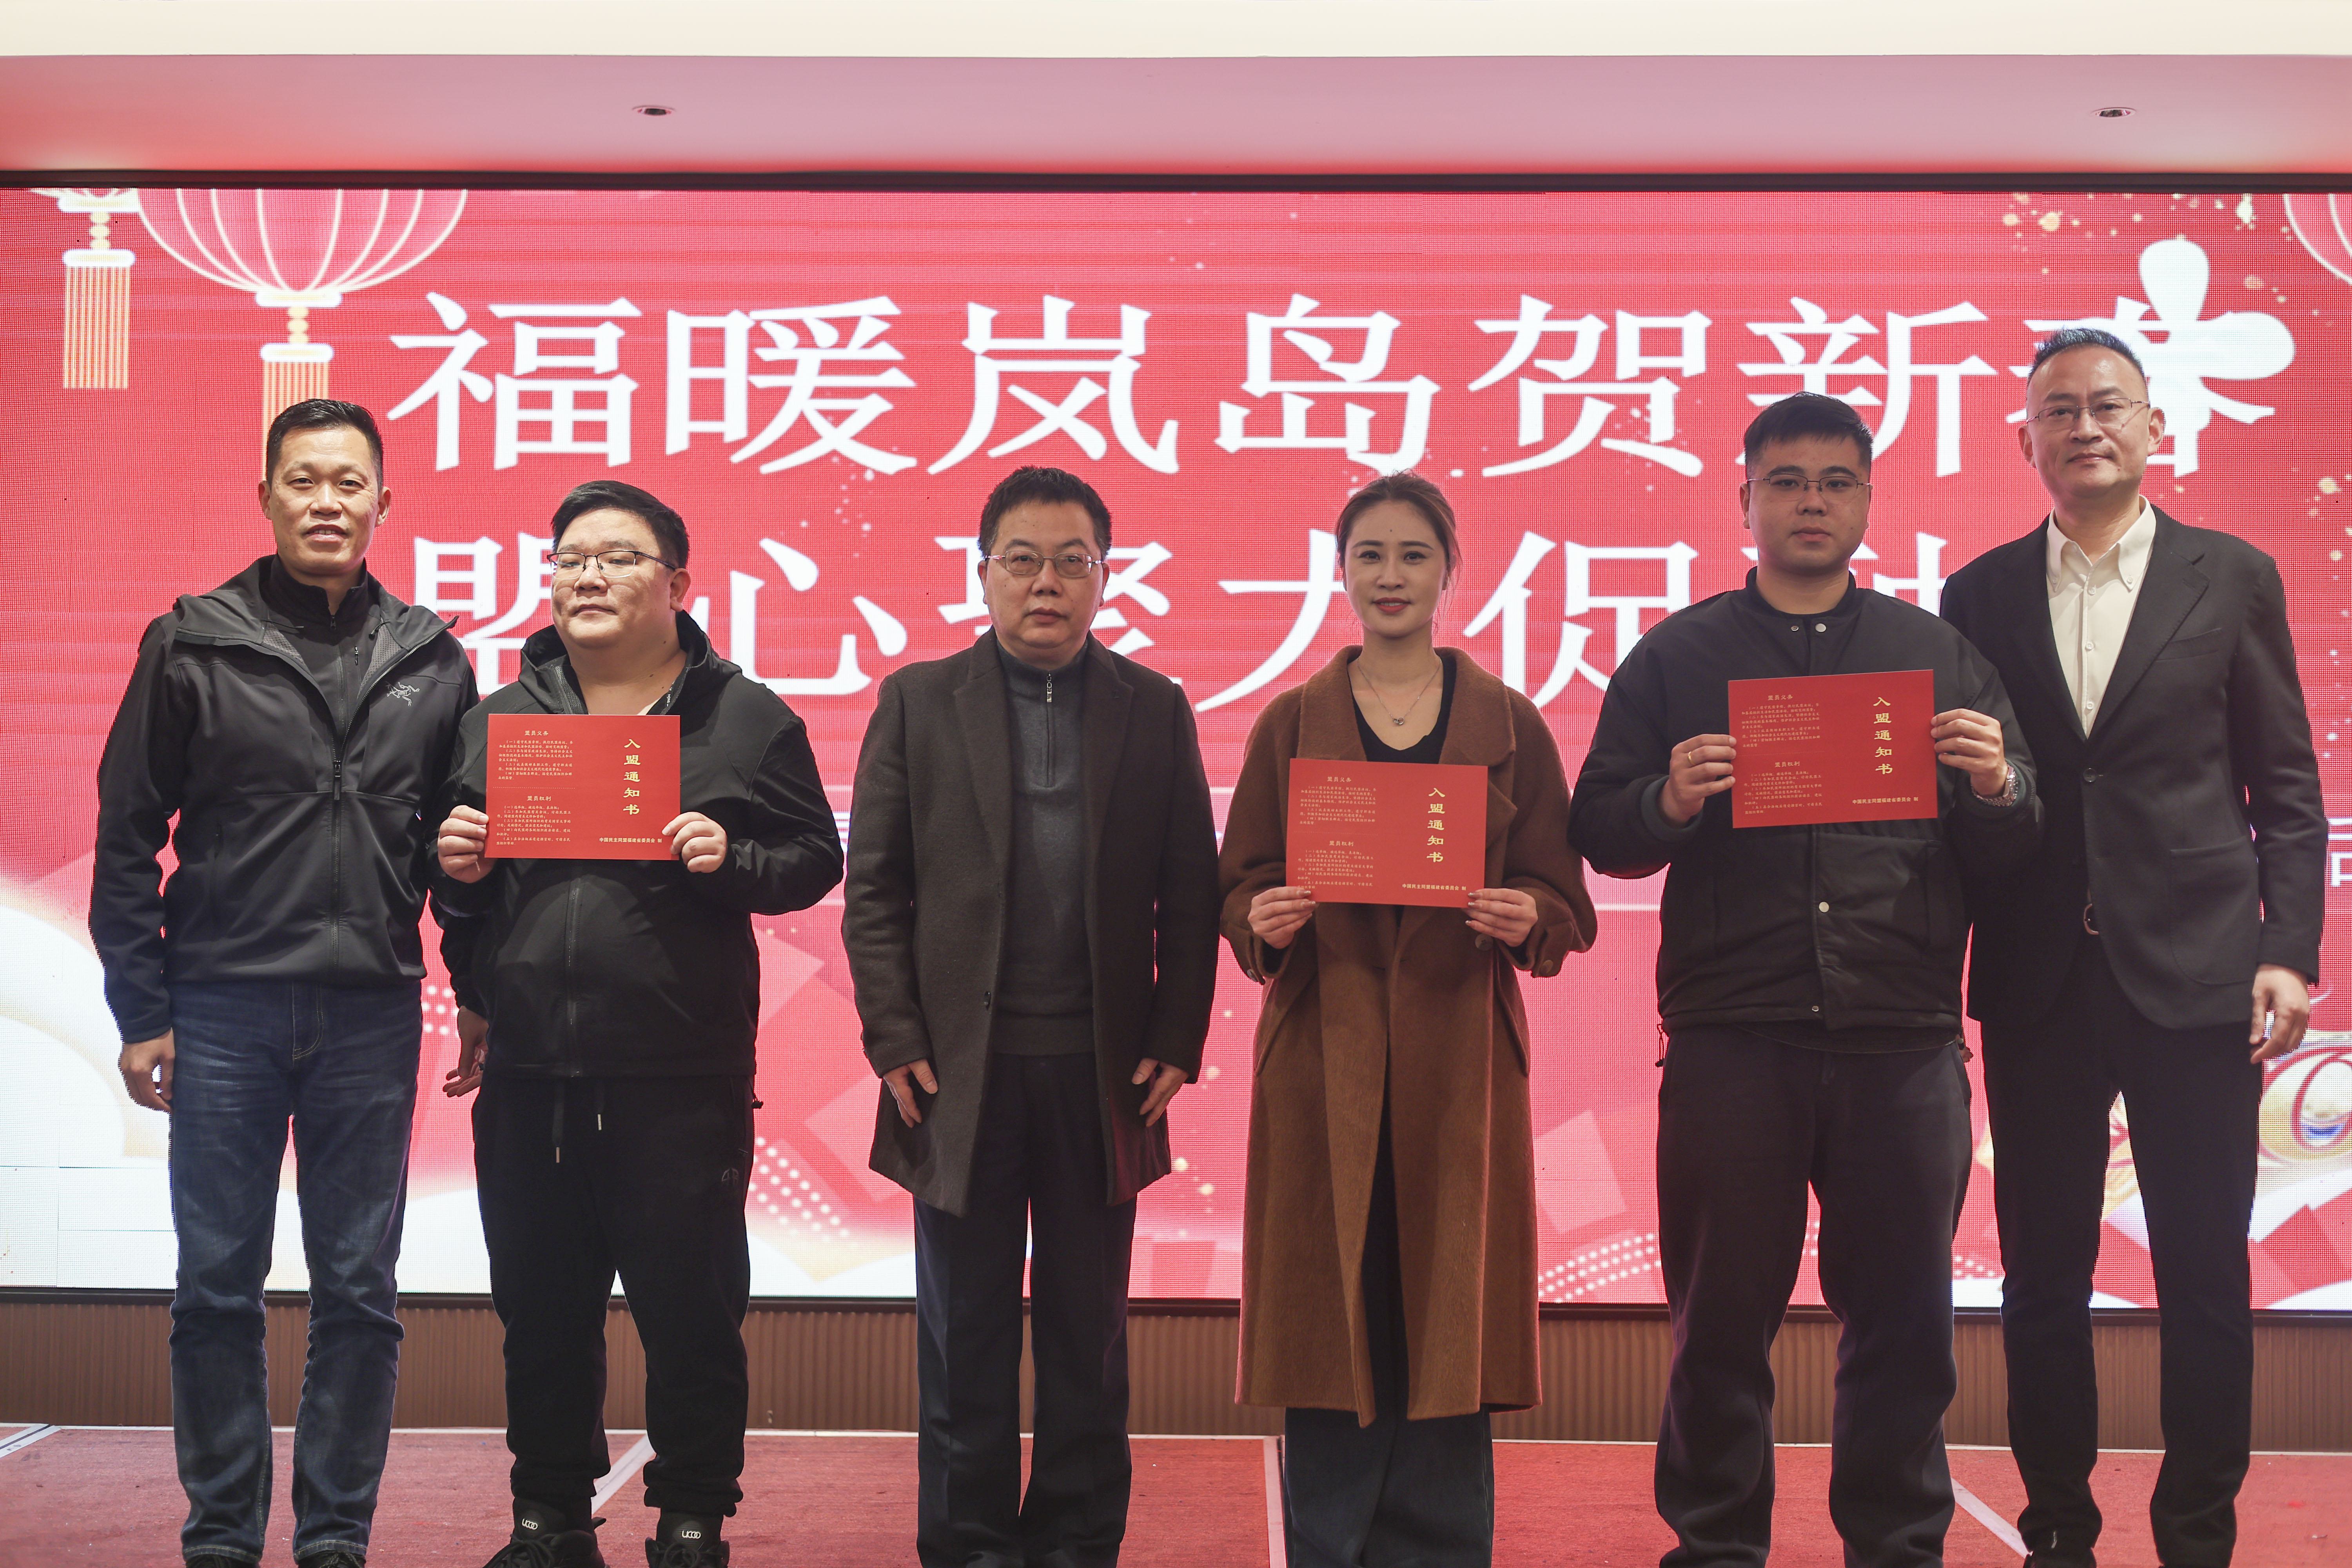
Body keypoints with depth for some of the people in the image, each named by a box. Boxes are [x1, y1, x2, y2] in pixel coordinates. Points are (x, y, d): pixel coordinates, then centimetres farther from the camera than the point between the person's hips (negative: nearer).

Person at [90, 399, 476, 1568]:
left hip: (373, 1016, 2)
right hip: (223, 1009, -1)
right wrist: (139, 1011, -2)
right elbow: (128, 838, 2)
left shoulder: (432, 659, 8)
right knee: (217, 1288, 4)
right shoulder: (193, 645, 2)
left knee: (360, 1294, 6)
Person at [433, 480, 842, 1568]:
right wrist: (456, 864, -1)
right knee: (541, 1310, 11)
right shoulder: (498, 720, 14)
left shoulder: (745, 719, 3)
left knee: (691, 1313, 2)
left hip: (682, 1077, -3)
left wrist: (730, 860, -15)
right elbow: (457, 871, 22)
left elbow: (816, 856, 3)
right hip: (529, 1070, 4)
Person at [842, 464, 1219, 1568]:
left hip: (1101, 1071, 1)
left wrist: (1176, 1044, -4)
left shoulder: (1154, 709, 6)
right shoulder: (919, 702, 5)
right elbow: (875, 886, 2)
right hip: (963, 1067, 0)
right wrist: (895, 1041, -5)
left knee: (1088, 1337, 9)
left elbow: (1190, 896, 4)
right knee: (964, 1341, 7)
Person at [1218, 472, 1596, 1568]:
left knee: (1445, 1310, 2)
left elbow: (1563, 900, 7)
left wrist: (1526, 918, -15)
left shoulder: (1509, 725, 8)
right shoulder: (1290, 724, 9)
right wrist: (1263, 918, -13)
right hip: (1323, 1057, 0)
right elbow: (1239, 887, 8)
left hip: (1457, 1063, 0)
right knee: (1331, 1310, 1)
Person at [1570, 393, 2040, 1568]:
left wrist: (1997, 787, -11)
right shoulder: (1675, 657, 8)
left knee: (1903, 1318, 8)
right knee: (1721, 1317, 6)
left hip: (1903, 1041, 2)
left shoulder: (1941, 656, 13)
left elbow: (2016, 846, 10)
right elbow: (1598, 834, 3)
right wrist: (1669, 802, -17)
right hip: (1729, 1041, -1)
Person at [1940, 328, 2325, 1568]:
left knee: (2207, 1281, 3)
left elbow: (2287, 787, 5)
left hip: (2195, 981, -1)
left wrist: (2288, 951, -5)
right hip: (2036, 984, 1)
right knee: (2043, 1278, 8)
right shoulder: (1982, 593, 7)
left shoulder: (2232, 577, 5)